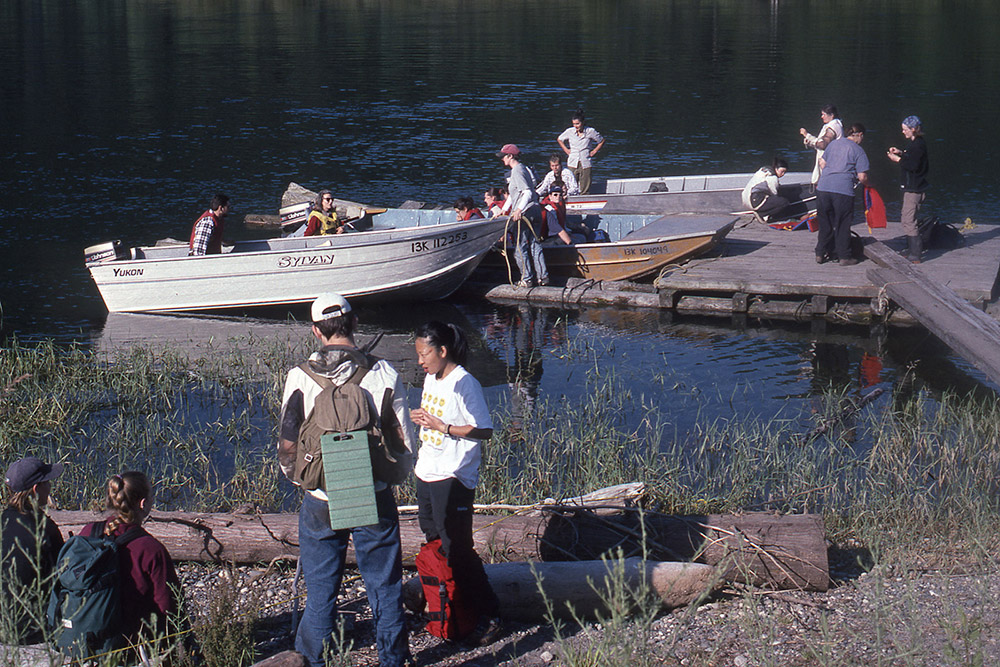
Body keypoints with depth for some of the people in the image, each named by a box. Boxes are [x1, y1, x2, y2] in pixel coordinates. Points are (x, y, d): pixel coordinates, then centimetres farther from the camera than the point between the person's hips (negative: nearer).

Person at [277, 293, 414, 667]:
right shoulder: (383, 373, -10)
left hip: (320, 499, 0)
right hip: (375, 496, 0)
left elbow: (287, 444, -4)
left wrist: (295, 477, 15)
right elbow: (404, 439, -5)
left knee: (320, 589, 13)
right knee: (384, 584, 13)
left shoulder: (300, 377, -10)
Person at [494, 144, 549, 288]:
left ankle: (527, 279, 0)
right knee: (534, 245, 12)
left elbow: (527, 192, -23)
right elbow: (512, 194, 29)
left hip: (525, 213, -10)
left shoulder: (517, 172, -11)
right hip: (535, 210, 10)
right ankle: (543, 276, 11)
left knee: (520, 247, -1)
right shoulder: (523, 168, 20)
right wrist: (504, 209, 32)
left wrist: (519, 210, -32)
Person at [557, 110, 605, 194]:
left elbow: (601, 141, 13)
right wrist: (566, 150, 10)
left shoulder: (590, 131, -3)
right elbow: (559, 139, 19)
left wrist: (594, 151, 4)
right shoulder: (569, 131, 0)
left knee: (585, 189, 0)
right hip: (572, 164, 1)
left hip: (585, 164, -1)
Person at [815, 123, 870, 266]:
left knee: (825, 223, 15)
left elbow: (822, 163, 20)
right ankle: (844, 256, 12)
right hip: (843, 191, -5)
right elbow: (862, 177, -5)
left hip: (823, 188, 5)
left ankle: (820, 254, 20)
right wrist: (866, 184, 16)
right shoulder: (858, 150, -2)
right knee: (842, 225, 6)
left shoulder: (833, 143, 13)